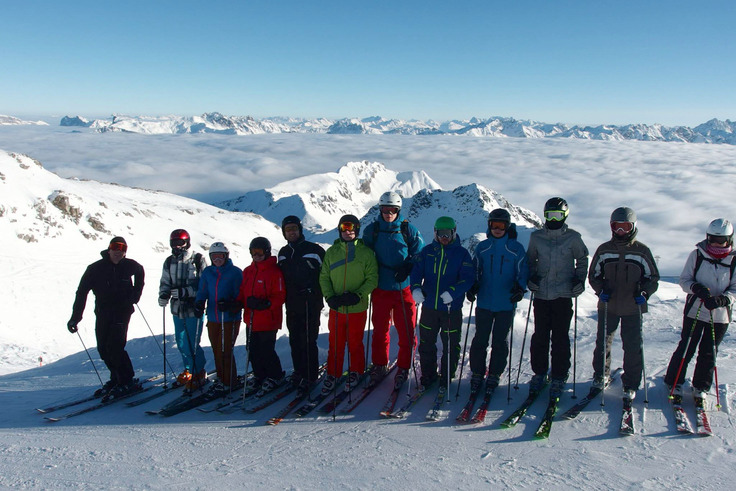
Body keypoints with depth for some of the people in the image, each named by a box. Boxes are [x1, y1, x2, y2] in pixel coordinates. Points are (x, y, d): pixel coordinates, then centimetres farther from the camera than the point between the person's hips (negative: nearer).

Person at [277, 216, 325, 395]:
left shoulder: (314, 249, -5)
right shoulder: (283, 253, 12)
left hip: (311, 304, -6)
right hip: (292, 305, 6)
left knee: (308, 340, -5)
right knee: (294, 340, 11)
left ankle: (310, 375, 5)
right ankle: (299, 371, 25)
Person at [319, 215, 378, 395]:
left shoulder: (366, 253, -2)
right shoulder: (332, 252, 5)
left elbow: (372, 278, -4)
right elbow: (324, 277, 5)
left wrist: (358, 295, -17)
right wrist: (330, 296, -10)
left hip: (357, 308, -2)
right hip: (336, 308, 2)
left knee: (355, 343, 12)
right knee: (335, 344, 9)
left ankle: (356, 372, 32)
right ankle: (333, 374, 24)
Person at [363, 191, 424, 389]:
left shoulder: (408, 230, -1)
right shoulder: (372, 230, 4)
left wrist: (407, 268, -14)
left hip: (404, 288, -1)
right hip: (380, 289, 2)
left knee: (406, 330, 3)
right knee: (380, 329, 10)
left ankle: (403, 368, 18)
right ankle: (379, 365, 26)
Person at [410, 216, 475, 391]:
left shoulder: (462, 253, -3)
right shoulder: (427, 251, 5)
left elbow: (468, 278, -12)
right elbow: (417, 271, 1)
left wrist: (453, 292, -28)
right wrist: (416, 288, -19)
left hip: (452, 308, -2)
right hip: (429, 306, 2)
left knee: (450, 345, 8)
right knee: (426, 343, 12)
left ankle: (446, 378, 26)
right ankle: (428, 375, 29)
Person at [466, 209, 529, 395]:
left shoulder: (516, 248, -1)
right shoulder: (482, 247, 5)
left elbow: (523, 272, 2)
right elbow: (474, 271, 10)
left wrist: (520, 288, -16)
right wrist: (472, 287, -5)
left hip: (506, 304, -1)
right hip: (484, 302, 2)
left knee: (500, 341, 7)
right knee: (480, 340, 5)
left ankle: (494, 375, 20)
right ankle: (477, 373, 17)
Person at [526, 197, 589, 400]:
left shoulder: (573, 237, 2)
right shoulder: (536, 237, 7)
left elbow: (582, 259, 13)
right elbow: (530, 260, 17)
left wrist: (579, 279, 0)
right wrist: (530, 277, 2)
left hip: (563, 294, -2)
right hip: (541, 294, 2)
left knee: (560, 338, 1)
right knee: (539, 337, 6)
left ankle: (559, 377, 11)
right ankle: (539, 373, 20)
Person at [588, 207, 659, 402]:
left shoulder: (642, 251, -1)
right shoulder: (603, 250, 2)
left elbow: (652, 278, 5)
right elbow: (593, 275, 10)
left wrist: (644, 293, -13)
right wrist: (600, 290, -8)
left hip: (633, 308, -1)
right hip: (607, 306, 2)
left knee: (633, 347, 1)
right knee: (603, 342, 11)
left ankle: (631, 385, 15)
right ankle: (601, 375, 30)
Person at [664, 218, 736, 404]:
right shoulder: (697, 255, -4)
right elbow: (684, 279, -1)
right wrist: (696, 288, -22)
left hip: (720, 315, 1)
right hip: (694, 310, -1)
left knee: (709, 353, 11)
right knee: (686, 349, 4)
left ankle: (701, 388, 27)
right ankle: (674, 383, 21)